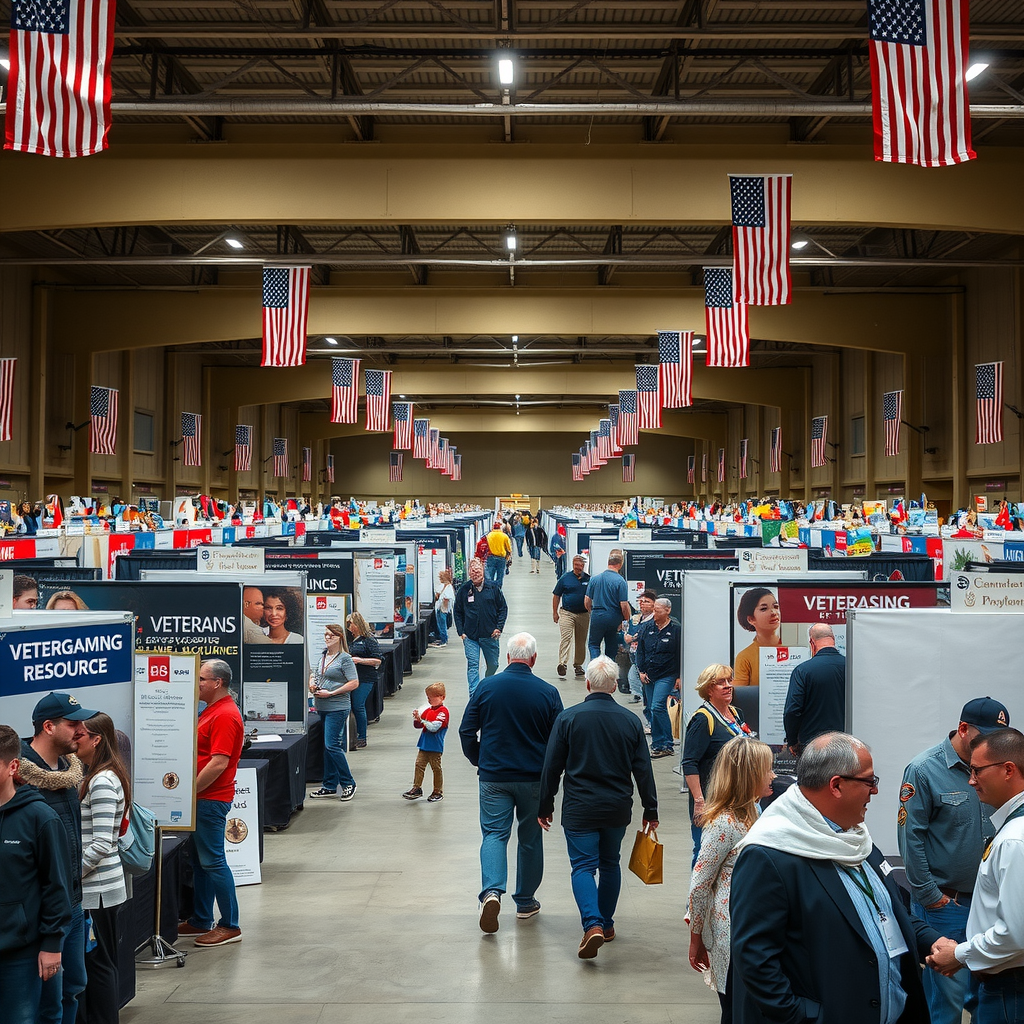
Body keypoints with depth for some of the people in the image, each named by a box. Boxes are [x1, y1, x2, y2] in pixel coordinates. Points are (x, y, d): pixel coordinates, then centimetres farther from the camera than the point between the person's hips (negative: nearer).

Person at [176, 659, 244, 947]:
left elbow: (219, 763, -25)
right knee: (199, 860, 15)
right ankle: (200, 921, 25)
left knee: (212, 861, -6)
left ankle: (230, 926, 1)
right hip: (202, 797, 10)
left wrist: (190, 791, -19)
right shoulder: (212, 710, 15)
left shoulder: (225, 715, -18)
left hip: (211, 799, -10)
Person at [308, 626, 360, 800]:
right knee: (328, 747, 11)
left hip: (337, 708, -8)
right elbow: (314, 674, 29)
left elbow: (354, 683, -14)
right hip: (322, 707, 8)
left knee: (331, 745, -11)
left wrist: (330, 693, -16)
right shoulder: (323, 657, 13)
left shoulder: (345, 658, -9)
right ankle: (330, 786, 18)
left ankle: (348, 783, 1)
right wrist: (312, 683, 6)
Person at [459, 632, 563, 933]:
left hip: (493, 776, 0)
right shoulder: (547, 692, -7)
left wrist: (478, 760, 15)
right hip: (534, 778, 0)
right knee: (530, 838, 14)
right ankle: (525, 902, 24)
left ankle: (492, 891, -19)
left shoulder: (486, 687, -5)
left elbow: (466, 731, -1)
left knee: (494, 834, 4)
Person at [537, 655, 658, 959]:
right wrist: (650, 810, 11)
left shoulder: (568, 718, -8)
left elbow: (551, 767, -4)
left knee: (583, 866, -1)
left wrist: (545, 806, 6)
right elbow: (643, 771, 3)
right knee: (610, 864, 18)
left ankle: (593, 924, -19)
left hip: (579, 809, -3)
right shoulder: (630, 721, -1)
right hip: (618, 809, 3)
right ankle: (607, 924, 27)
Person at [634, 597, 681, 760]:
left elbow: (681, 654, -5)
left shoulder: (675, 629, -6)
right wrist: (641, 671, 5)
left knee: (657, 707, -17)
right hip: (649, 676, 6)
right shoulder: (648, 627, 8)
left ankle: (666, 745, -10)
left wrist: (679, 677, -7)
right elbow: (640, 650, 13)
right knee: (651, 710, 7)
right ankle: (657, 744, 15)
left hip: (667, 676, -6)